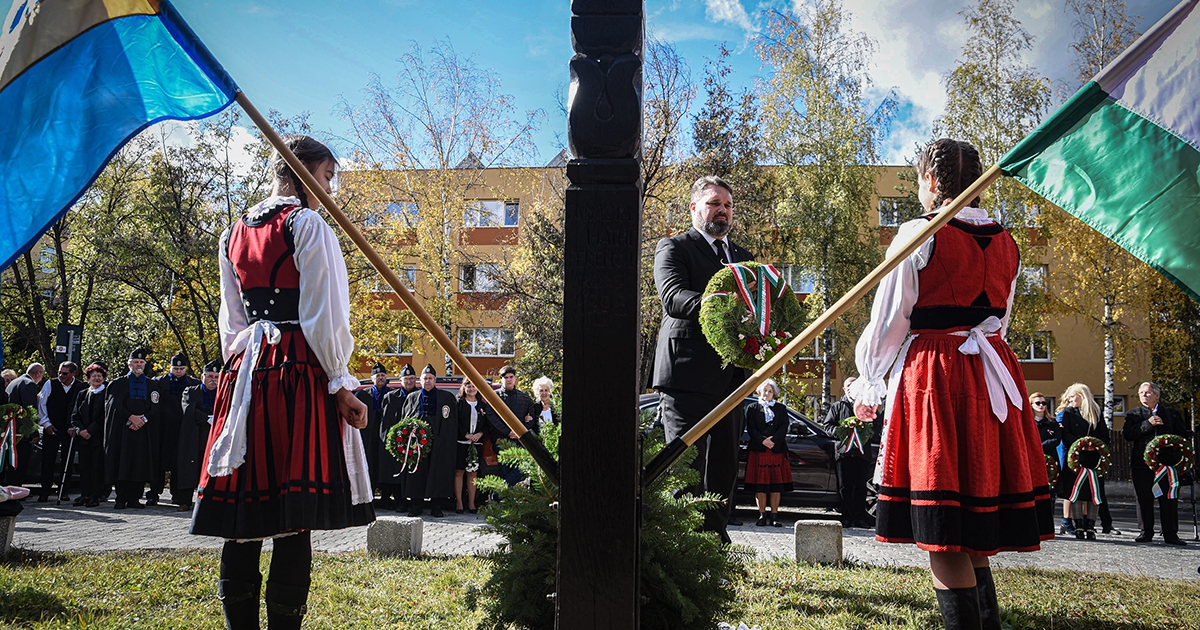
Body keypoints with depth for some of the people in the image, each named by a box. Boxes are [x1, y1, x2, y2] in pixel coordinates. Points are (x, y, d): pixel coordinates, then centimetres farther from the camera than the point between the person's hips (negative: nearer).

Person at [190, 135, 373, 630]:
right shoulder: (307, 223, -4)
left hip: (246, 367, 7)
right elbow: (324, 312, -10)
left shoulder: (233, 233, 18)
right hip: (301, 367, -7)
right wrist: (340, 383, -8)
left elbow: (231, 318, 19)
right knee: (294, 508, -4)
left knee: (246, 499, 8)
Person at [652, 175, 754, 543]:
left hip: (730, 376, 7)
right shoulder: (673, 249, 2)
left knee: (724, 466, 11)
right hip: (687, 375, -6)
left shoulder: (743, 258, 23)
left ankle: (716, 537, 20)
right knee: (685, 465, -6)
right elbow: (673, 296, -15)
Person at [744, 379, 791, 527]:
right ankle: (762, 515, 2)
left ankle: (774, 515, 3)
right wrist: (763, 441, -13)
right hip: (758, 450, -1)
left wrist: (773, 440, -12)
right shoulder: (753, 408, 10)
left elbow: (784, 427, 3)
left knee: (777, 483, -1)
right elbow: (750, 428, 1)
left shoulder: (781, 408, 14)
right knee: (760, 483, -3)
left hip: (777, 450, 1)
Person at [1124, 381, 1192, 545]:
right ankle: (1146, 532, 12)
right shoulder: (1133, 414, 10)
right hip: (1142, 463, 0)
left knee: (1169, 499, -2)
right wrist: (1148, 424, -13)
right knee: (1144, 499, 3)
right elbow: (1128, 434, -5)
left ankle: (1170, 534, 4)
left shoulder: (1171, 414, 12)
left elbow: (1183, 434, 11)